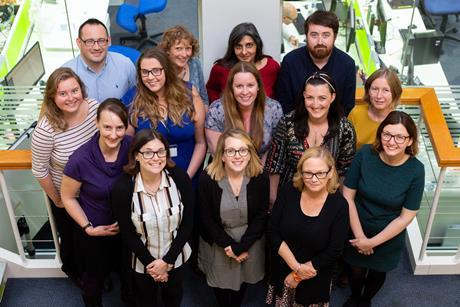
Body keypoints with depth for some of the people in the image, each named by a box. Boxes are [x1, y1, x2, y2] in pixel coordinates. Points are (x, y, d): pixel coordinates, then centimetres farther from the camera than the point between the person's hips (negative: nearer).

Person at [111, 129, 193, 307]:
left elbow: (187, 223, -12)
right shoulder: (123, 188, -25)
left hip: (175, 256, 2)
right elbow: (127, 233, -13)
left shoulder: (180, 178, -21)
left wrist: (167, 260, -13)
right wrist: (149, 263, -11)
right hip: (143, 260, -1)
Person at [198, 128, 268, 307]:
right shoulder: (207, 178, -21)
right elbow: (207, 219, -14)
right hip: (217, 242, -1)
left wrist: (241, 246, -17)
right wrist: (229, 245, -16)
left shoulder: (260, 178, -17)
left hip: (249, 241, 1)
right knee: (220, 281, 23)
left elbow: (261, 216, -11)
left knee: (243, 279, 25)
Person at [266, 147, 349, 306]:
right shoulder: (288, 192, -16)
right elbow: (272, 232, -12)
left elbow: (333, 252, -17)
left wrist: (298, 276, -12)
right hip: (282, 270, 2)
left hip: (315, 279, -2)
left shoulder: (339, 205, -21)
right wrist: (296, 266, -19)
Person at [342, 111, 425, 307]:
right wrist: (359, 235, -15)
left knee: (378, 272, 26)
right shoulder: (365, 154, -23)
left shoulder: (415, 170, -23)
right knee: (356, 269, 24)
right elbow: (347, 196, -15)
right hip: (357, 233, 0)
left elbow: (406, 217, -16)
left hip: (389, 238, 0)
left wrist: (373, 242, -15)